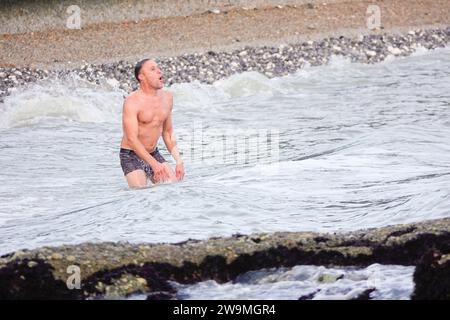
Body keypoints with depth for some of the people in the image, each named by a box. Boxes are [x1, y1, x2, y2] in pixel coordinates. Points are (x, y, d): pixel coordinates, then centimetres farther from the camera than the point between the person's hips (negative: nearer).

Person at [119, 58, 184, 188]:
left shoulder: (167, 97, 5)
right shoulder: (132, 102, -18)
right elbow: (132, 139, -24)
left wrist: (178, 160, 3)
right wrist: (154, 164, -32)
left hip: (154, 153, 6)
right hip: (132, 156, -6)